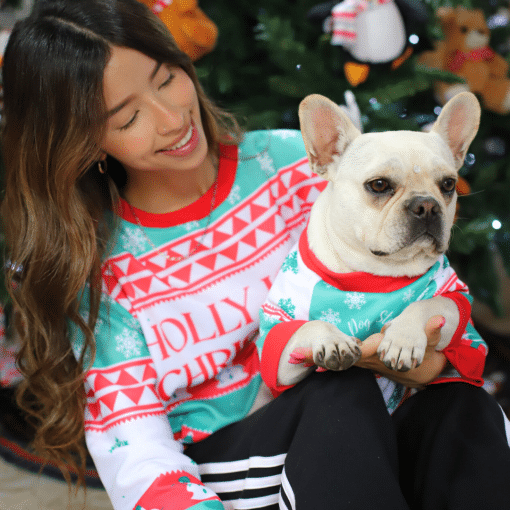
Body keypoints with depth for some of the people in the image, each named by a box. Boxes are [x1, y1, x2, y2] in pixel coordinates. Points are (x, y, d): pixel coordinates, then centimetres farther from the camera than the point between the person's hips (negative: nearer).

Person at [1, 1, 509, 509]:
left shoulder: (293, 160, 0)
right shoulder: (93, 270, -5)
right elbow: (131, 446, -9)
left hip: (352, 446, 3)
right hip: (205, 468, -3)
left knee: (462, 407, -28)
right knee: (340, 390, -33)